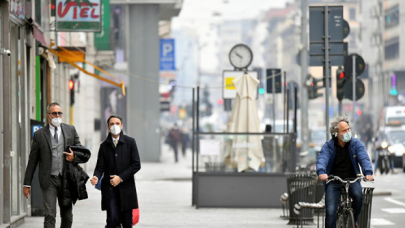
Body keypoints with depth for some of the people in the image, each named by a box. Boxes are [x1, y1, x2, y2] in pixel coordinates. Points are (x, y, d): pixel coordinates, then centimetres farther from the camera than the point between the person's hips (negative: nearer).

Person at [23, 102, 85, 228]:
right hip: (49, 180, -3)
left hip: (66, 179, 3)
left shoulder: (71, 130, 8)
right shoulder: (39, 135, 2)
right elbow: (32, 161, 4)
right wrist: (27, 184, 3)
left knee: (67, 216, 9)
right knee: (49, 216, -12)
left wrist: (74, 156, -9)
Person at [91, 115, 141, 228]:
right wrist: (96, 177, -18)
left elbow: (136, 165, -1)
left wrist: (121, 178, -10)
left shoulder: (130, 142, 3)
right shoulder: (104, 145, 8)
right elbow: (100, 167, 5)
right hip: (109, 188, 0)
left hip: (126, 188, 0)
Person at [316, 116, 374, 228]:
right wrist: (321, 172, -41)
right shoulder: (328, 146, -2)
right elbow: (321, 160, -18)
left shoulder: (356, 143, 1)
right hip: (333, 182, -1)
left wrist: (368, 172, -31)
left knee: (358, 195, -31)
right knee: (330, 212, -16)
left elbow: (364, 159, -10)